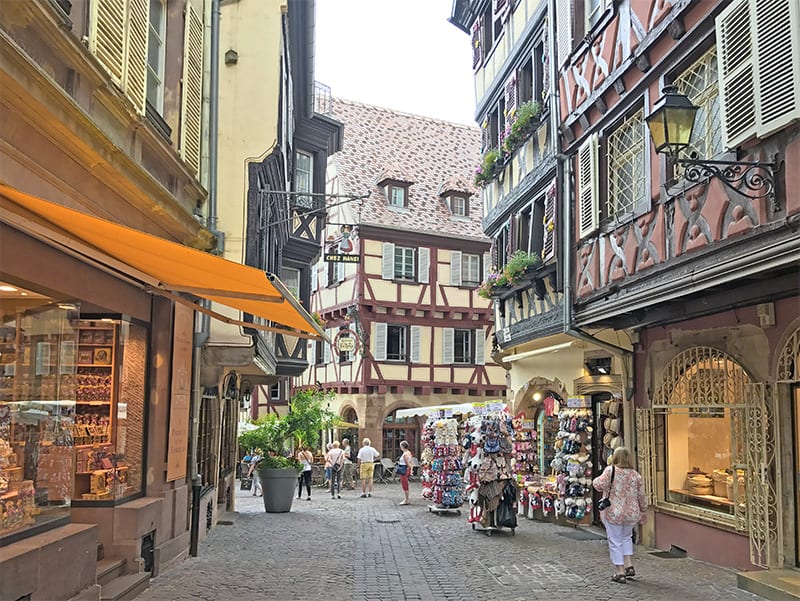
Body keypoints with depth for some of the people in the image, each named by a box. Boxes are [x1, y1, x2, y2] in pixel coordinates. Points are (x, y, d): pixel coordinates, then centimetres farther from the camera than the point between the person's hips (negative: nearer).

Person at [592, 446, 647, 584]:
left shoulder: (610, 470, -12)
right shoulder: (636, 475, 1)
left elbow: (599, 485, -20)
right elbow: (641, 496, 6)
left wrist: (595, 480, 2)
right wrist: (643, 511, 19)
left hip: (613, 513, -4)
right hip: (631, 513, 4)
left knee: (615, 541, 5)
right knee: (626, 537, 26)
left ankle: (620, 572, 7)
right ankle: (629, 566, 21)